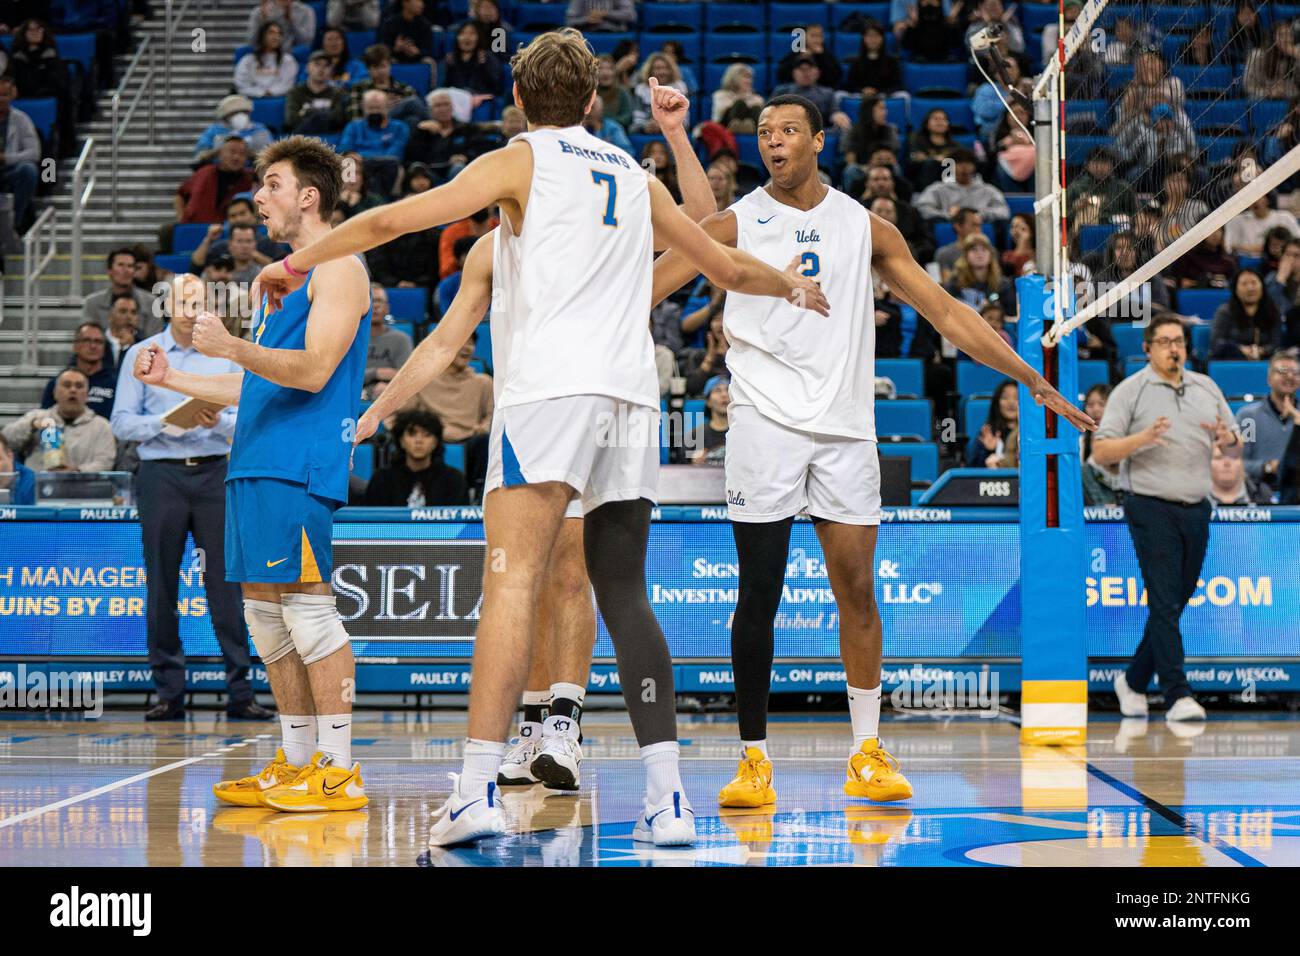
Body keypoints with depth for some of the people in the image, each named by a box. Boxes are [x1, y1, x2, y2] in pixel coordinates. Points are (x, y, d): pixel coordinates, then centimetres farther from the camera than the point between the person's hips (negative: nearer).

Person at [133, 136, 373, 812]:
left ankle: (338, 770, -10)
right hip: (255, 463, 10)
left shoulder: (339, 268, -5)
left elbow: (313, 371, -18)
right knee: (264, 611, 9)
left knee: (307, 604, -12)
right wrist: (171, 379, 25)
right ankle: (296, 763, 14)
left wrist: (232, 347, -29)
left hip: (301, 465, -10)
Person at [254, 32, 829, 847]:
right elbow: (730, 268, 33)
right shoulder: (636, 177, 23)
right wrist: (795, 287, 53)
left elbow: (393, 219, 1)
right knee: (624, 593, 9)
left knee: (512, 580, -13)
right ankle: (668, 800, 4)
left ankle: (479, 787, -24)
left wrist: (299, 261, 13)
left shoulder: (522, 161, 9)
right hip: (632, 393, 5)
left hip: (552, 387, -5)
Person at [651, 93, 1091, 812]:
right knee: (759, 595, -4)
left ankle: (868, 753, 12)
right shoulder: (735, 224, 2)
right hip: (765, 422, -2)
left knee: (857, 590, 2)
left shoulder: (865, 228, 10)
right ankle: (753, 758, 4)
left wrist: (1030, 378, 10)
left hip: (846, 428, 2)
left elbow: (944, 310, 12)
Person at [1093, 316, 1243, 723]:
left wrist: (1229, 439, -6)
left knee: (1176, 603, 10)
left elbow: (1237, 449, 18)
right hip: (1151, 509, -5)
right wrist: (1142, 438, -21)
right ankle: (1177, 695, -11)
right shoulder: (1130, 391, 0)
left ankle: (1134, 680, 26)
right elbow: (1101, 453, -5)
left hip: (1196, 511, 5)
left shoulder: (1207, 388, 15)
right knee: (1164, 602, -10)